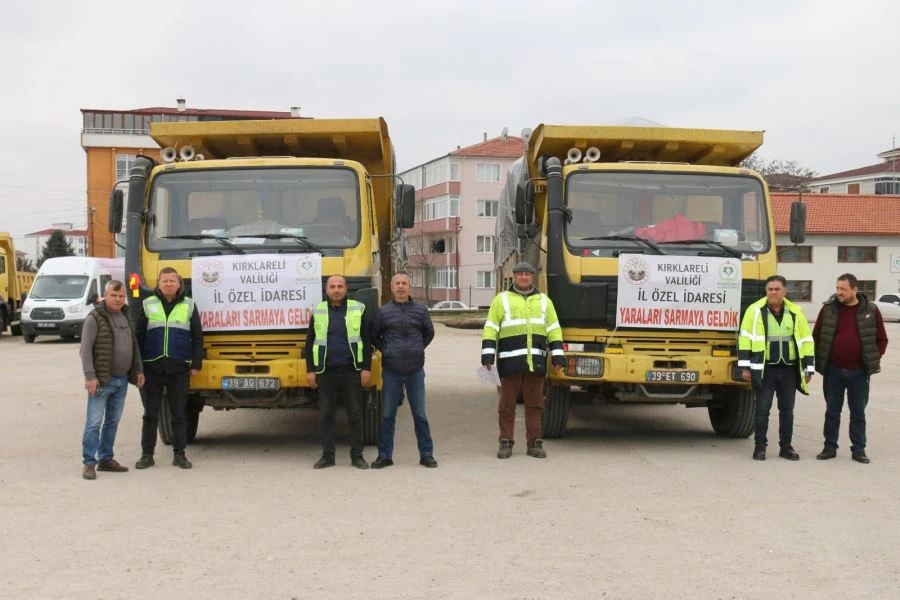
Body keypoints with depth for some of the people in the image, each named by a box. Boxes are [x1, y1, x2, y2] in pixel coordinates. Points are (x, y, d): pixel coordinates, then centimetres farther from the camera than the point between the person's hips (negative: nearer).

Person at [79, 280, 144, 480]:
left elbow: (134, 345, 21)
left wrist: (139, 370, 15)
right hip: (102, 380, -7)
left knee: (113, 422, 13)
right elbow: (86, 349, -13)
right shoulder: (95, 319, -9)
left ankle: (106, 459, 21)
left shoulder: (126, 317, 14)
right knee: (94, 422, -6)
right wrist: (90, 376, -20)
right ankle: (89, 463, -1)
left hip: (122, 380, 7)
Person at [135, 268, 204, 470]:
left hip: (179, 368, 0)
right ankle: (147, 454, 12)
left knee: (179, 413, 5)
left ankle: (179, 454, 12)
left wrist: (196, 364, 2)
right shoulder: (148, 305, 7)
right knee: (150, 414, 5)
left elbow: (197, 337, 8)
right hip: (152, 368, 0)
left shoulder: (189, 306, 7)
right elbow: (138, 336, 7)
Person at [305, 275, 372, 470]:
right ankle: (327, 456, 12)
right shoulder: (318, 312, 7)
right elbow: (310, 342, 9)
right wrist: (310, 370, 3)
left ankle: (357, 455, 11)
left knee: (355, 415, 3)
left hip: (351, 371, -1)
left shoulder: (358, 309, 3)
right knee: (325, 415, 4)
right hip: (326, 372, 1)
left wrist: (366, 368, -4)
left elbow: (367, 341, 3)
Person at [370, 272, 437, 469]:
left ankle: (426, 454, 14)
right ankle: (385, 456, 14)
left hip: (416, 371, 0)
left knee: (420, 414, 6)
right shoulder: (383, 311, 0)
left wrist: (418, 349, 7)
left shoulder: (420, 310, 2)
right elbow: (374, 336, 11)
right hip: (391, 371, 0)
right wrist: (386, 351, 2)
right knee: (388, 415, 6)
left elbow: (429, 333, 15)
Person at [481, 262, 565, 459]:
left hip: (536, 362, 2)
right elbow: (491, 328, 3)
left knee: (535, 404, 5)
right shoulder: (502, 299, 8)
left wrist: (558, 357, 4)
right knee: (507, 404, 1)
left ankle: (534, 443, 11)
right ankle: (506, 443, 8)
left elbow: (554, 330, 13)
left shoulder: (544, 301, 16)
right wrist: (488, 355, -7)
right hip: (510, 361, -2)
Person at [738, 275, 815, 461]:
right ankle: (760, 446, 10)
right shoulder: (756, 310, -3)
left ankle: (786, 446, 20)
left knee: (787, 410, 10)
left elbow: (806, 341, 11)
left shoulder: (795, 313, 7)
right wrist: (745, 367, -8)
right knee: (762, 409, 0)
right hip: (764, 369, -3)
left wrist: (808, 369, 8)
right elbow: (745, 339, -4)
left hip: (789, 370, 3)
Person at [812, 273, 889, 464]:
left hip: (859, 372, -1)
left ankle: (859, 450, 15)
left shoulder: (871, 311, -1)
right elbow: (816, 336, 8)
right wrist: (819, 360, 3)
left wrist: (874, 359, -1)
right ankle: (830, 447, 16)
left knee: (858, 412, 8)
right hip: (833, 371, 1)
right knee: (832, 411, 8)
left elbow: (882, 339, 7)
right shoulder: (828, 309, 0)